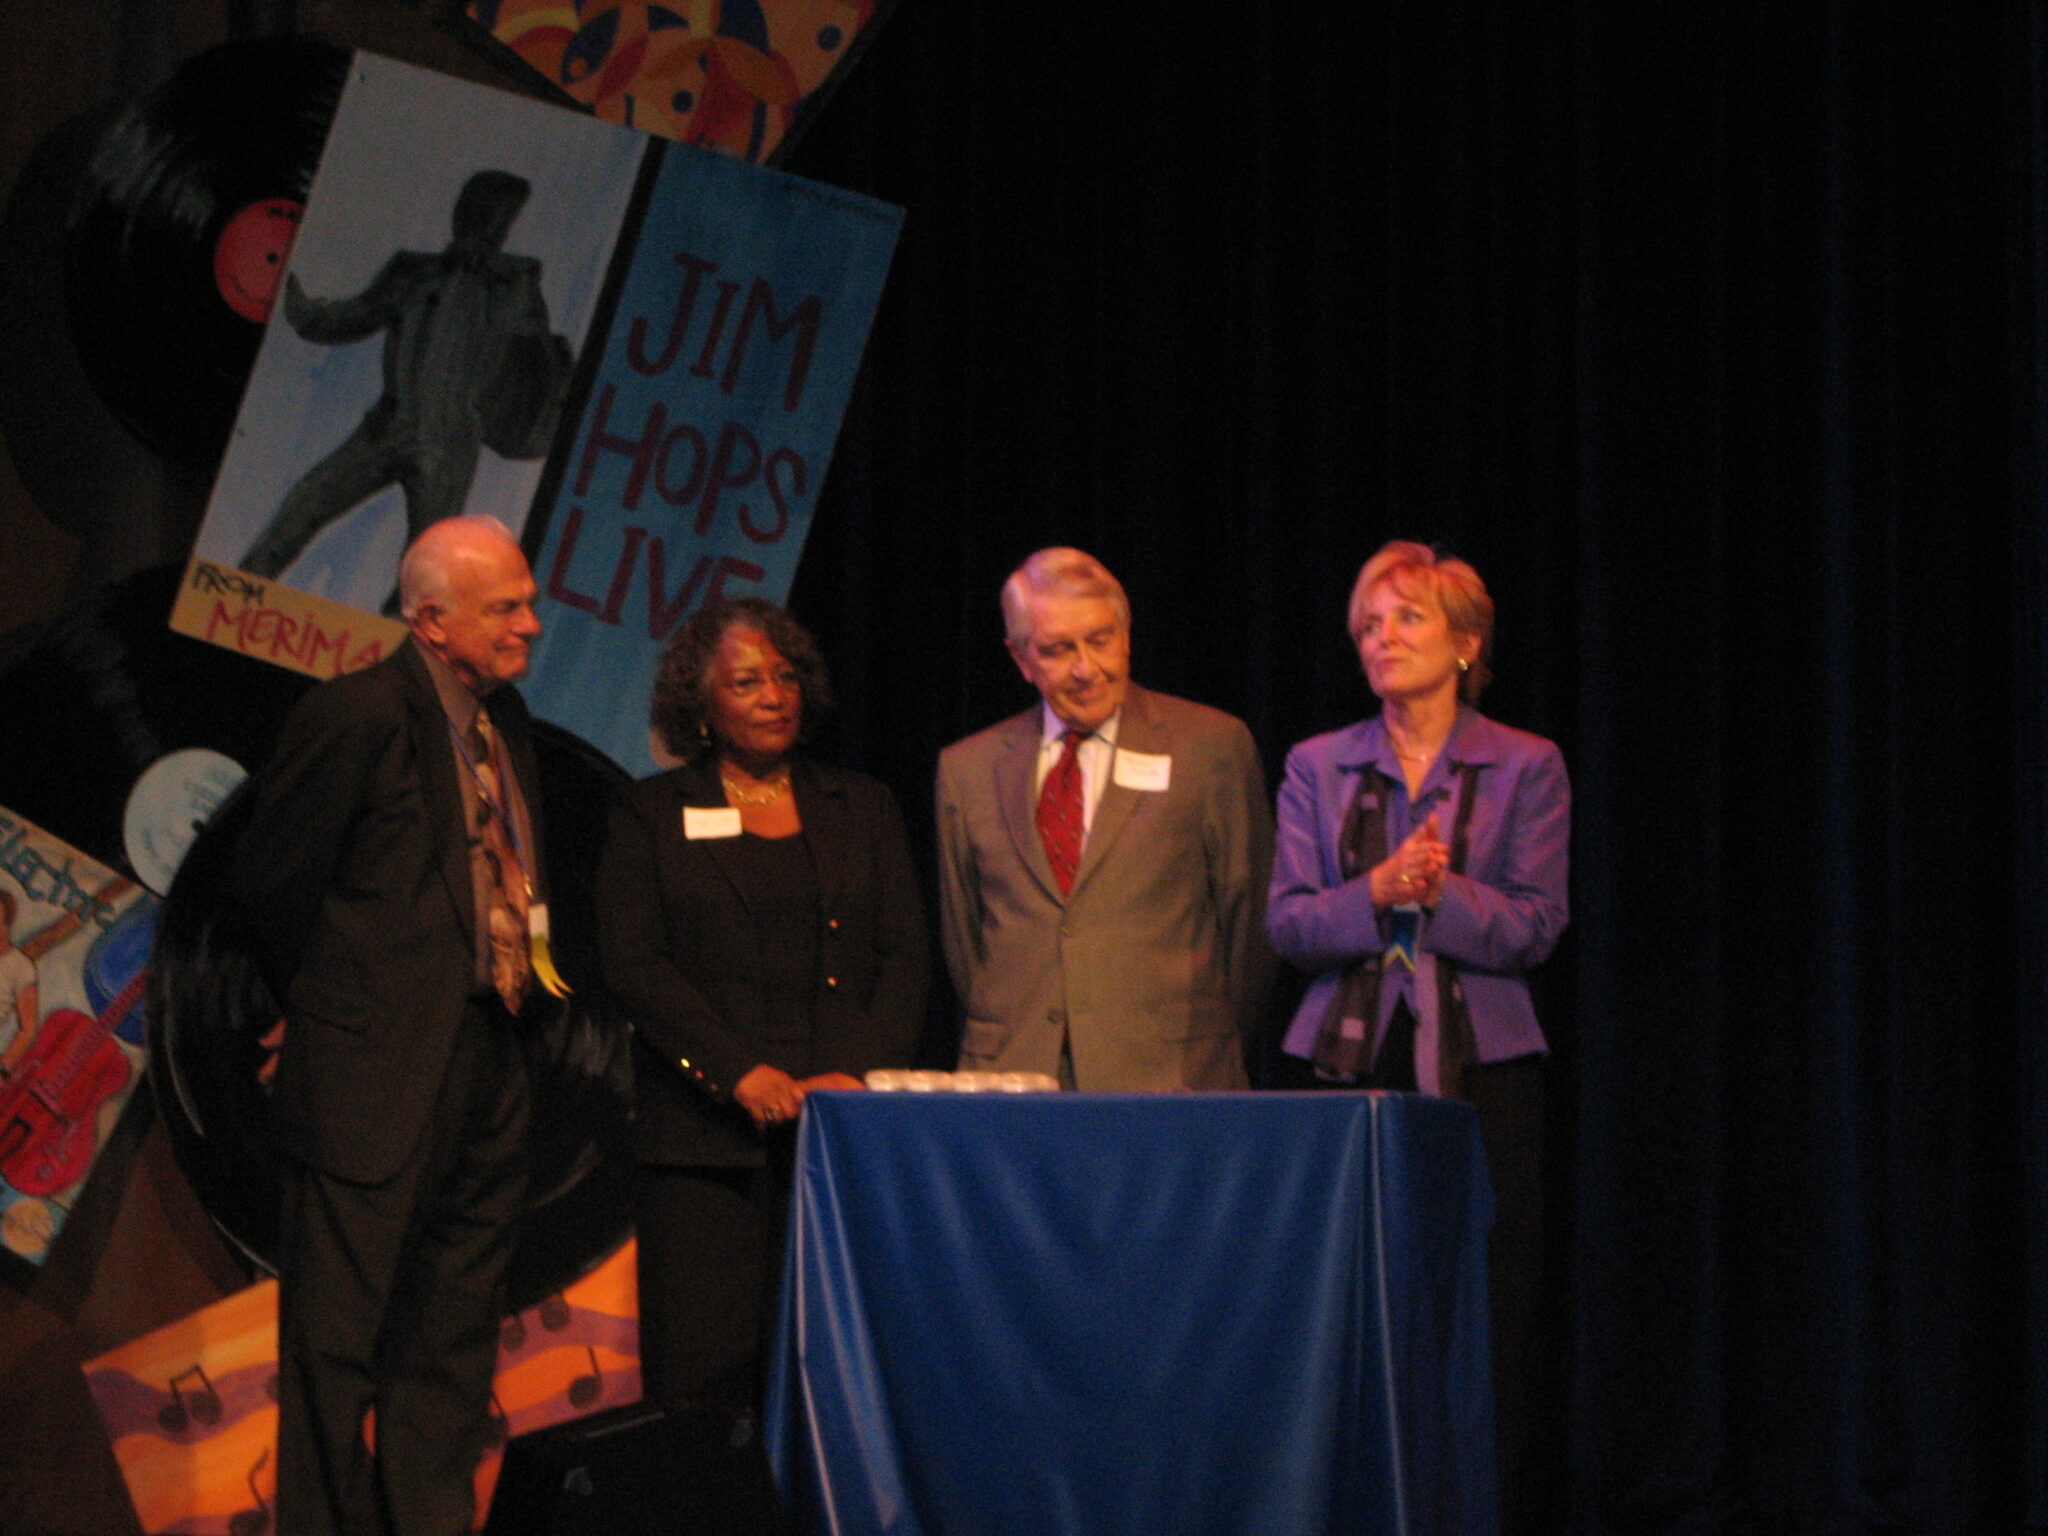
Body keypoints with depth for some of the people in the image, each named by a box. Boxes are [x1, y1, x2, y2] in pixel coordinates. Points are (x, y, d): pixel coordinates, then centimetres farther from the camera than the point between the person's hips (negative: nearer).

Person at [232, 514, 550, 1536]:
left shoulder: (504, 717, 11)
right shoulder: (358, 716, -13)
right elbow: (269, 882, -8)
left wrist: (513, 988, 11)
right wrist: (330, 1011, 3)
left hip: (484, 1068, 8)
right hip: (377, 1080, -8)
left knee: (452, 1341, 14)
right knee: (337, 1344, 0)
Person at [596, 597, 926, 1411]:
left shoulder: (863, 807, 17)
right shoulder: (651, 815, 11)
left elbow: (906, 955, 9)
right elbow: (632, 963, 0)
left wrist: (855, 1072, -8)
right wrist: (737, 1072, -12)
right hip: (703, 1138, -1)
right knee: (701, 1374, -7)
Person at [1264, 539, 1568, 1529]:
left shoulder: (1525, 768, 6)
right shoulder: (1317, 768, 12)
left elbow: (1534, 927, -2)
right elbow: (1287, 923, 3)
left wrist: (1441, 891, -17)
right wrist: (1378, 892, -14)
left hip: (1476, 1071, -1)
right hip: (1341, 1066, 2)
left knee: (1482, 1330, -3)